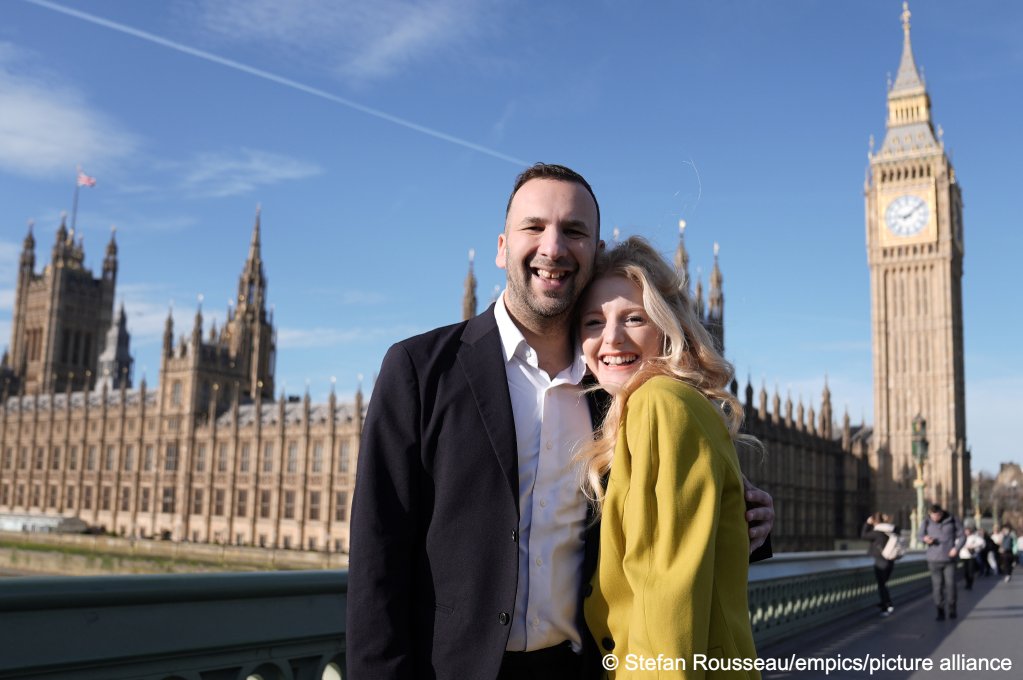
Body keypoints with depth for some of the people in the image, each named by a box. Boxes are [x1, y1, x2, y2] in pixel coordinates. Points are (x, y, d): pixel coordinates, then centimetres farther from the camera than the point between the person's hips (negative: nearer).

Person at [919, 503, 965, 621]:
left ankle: (951, 609, 19)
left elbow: (962, 536, 2)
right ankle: (940, 612, 9)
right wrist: (925, 538, -16)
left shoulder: (952, 521, -4)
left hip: (949, 558, -1)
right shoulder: (927, 522, -2)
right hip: (934, 559, 1)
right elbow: (920, 535, 8)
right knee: (937, 585, 1)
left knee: (950, 584, -3)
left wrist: (957, 548, -15)